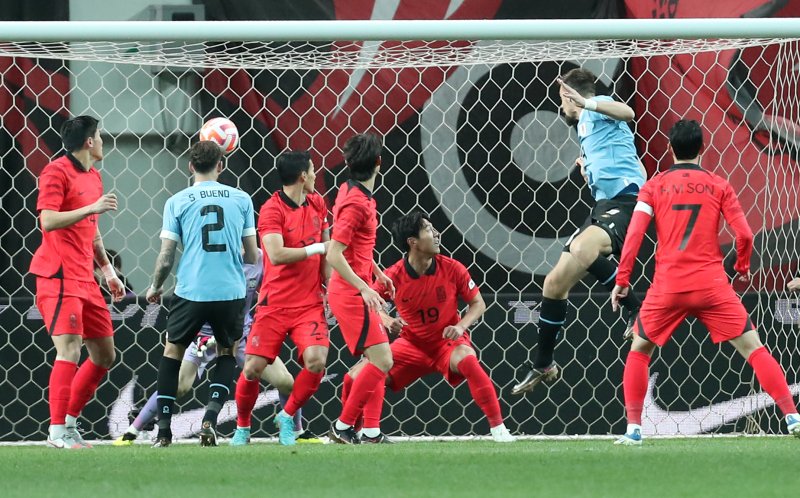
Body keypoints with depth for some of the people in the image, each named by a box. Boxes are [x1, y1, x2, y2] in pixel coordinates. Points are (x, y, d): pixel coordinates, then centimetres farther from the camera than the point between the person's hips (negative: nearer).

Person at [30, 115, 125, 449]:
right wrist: (92, 208, -24)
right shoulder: (57, 171, -8)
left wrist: (108, 270, 22)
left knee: (105, 355, 10)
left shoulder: (94, 177, 19)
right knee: (69, 349, -17)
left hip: (85, 280, 9)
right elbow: (47, 220, -19)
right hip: (59, 276, -9)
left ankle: (69, 421, 19)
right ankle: (57, 431, -16)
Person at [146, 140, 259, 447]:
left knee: (172, 351, 17)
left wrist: (155, 287, 17)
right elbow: (252, 255, 7)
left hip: (191, 292, -1)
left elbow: (166, 257, -1)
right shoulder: (240, 199, 3)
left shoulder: (177, 202, -1)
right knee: (227, 353, 20)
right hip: (231, 292, 1)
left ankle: (163, 430, 11)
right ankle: (210, 417, -3)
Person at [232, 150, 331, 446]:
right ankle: (242, 427, 19)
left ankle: (287, 417, 7)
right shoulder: (272, 210, -12)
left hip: (310, 303, 4)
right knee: (254, 367, -6)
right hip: (274, 304, -4)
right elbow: (277, 255, -24)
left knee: (316, 361, -17)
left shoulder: (317, 204, 8)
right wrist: (318, 248, -18)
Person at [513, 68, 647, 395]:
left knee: (581, 249, -40)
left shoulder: (596, 110, 1)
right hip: (603, 206, 10)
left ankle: (637, 308, -28)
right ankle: (542, 365, 21)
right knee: (555, 283, 9)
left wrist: (585, 103, -36)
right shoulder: (585, 125, 28)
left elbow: (627, 112, -25)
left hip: (625, 199, -10)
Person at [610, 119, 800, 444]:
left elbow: (634, 234, -4)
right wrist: (743, 267, 19)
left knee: (639, 351, 19)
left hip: (668, 287, 0)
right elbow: (744, 234, 0)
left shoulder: (654, 186, 6)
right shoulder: (718, 185, 6)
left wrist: (622, 280, 1)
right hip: (712, 285, 0)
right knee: (753, 348, 3)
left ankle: (633, 428, 7)